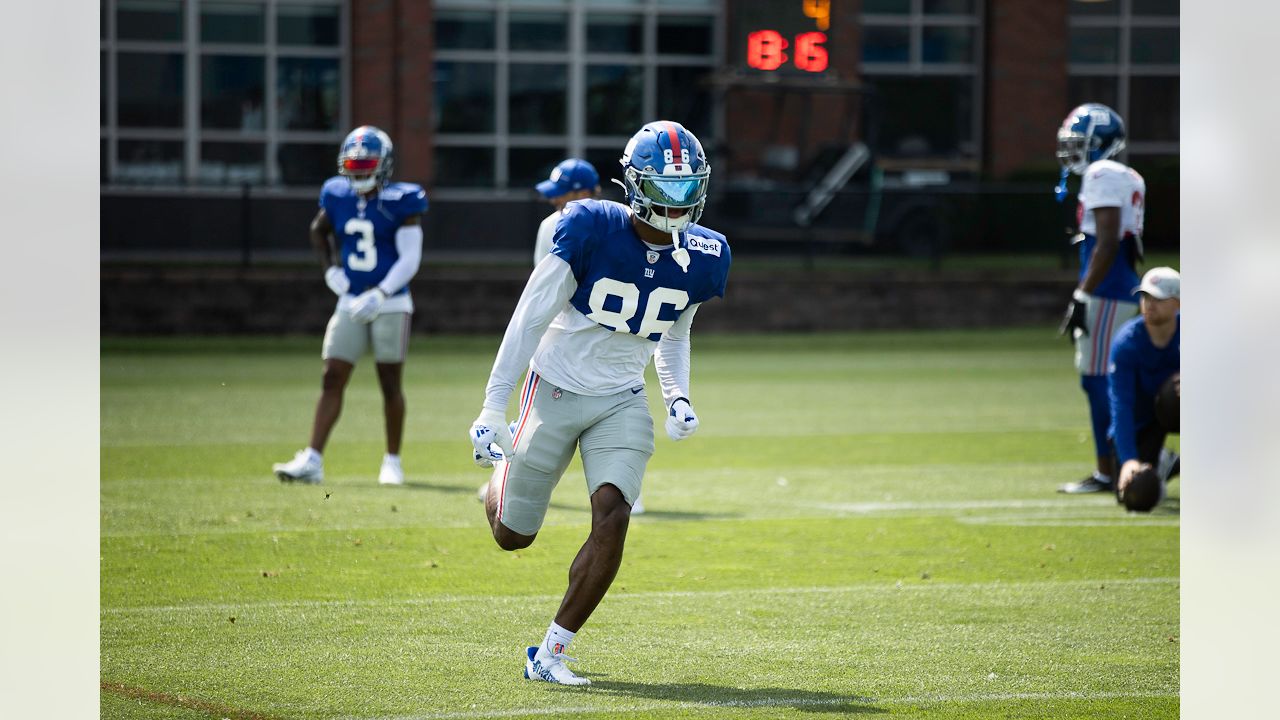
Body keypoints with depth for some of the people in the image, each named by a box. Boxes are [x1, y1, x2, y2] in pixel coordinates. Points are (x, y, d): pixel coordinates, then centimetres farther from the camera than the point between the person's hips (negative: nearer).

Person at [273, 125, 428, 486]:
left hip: (390, 304, -4)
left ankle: (392, 462, 19)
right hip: (351, 304, 4)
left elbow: (410, 259, -14)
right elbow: (319, 231, 22)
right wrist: (330, 269, 6)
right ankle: (312, 460, -6)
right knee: (332, 380, -3)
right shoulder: (338, 197, 2)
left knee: (390, 385, 5)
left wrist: (379, 295, -24)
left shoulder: (400, 203, -11)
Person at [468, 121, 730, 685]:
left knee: (612, 517, -20)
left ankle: (550, 654, -9)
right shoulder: (590, 229, -20)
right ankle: (502, 475, 47)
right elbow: (531, 317, -16)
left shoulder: (702, 257, -5)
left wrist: (678, 396, -4)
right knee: (513, 535, 8)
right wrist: (493, 407, -18)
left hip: (622, 402, 3)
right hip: (555, 390, -3)